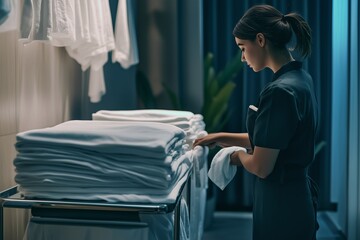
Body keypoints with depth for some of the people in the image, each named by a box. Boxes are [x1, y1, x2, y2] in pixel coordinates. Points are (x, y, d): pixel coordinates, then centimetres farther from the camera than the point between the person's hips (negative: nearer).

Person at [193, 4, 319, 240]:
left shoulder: (280, 91, -24)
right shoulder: (301, 78, 5)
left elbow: (261, 167, -22)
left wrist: (239, 156, -2)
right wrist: (222, 137, 15)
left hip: (281, 206, -9)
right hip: (297, 197, 9)